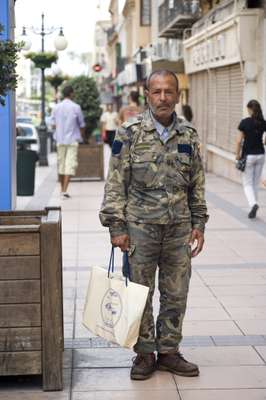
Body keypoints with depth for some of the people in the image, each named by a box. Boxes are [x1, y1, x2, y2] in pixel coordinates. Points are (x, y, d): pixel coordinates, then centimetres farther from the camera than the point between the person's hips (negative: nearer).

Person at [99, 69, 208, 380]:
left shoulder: (188, 136, 7)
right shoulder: (129, 133, -4)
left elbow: (197, 185, 14)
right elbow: (115, 183, -5)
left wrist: (198, 224, 9)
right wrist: (116, 226, -9)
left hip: (179, 229, 3)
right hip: (140, 226, -3)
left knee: (176, 295, 9)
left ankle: (169, 351, 23)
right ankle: (144, 353, 19)